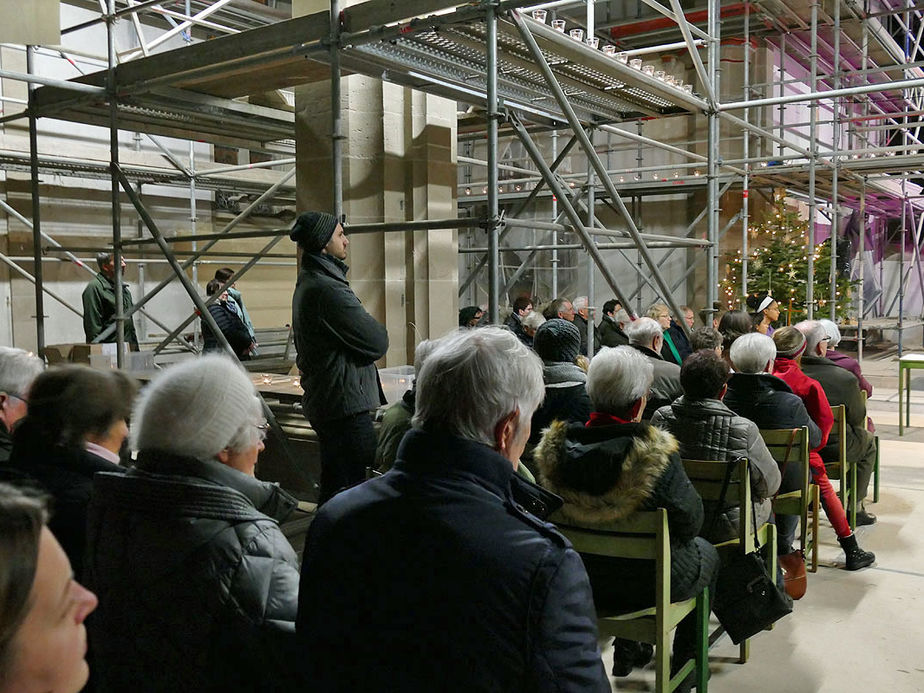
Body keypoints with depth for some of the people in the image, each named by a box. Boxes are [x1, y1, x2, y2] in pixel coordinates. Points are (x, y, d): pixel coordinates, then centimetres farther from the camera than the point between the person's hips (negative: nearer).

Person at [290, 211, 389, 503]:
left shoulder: (307, 283, 15)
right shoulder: (328, 288, -19)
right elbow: (377, 343, -16)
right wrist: (380, 330, 5)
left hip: (322, 401, 11)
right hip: (346, 403, -11)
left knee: (332, 484, 17)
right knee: (357, 485, -6)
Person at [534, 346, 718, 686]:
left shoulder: (554, 449, -17)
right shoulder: (656, 455, -31)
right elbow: (691, 521, -17)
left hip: (581, 578, 5)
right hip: (649, 581, -4)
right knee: (707, 553, 28)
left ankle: (627, 649, 44)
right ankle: (684, 663, 39)